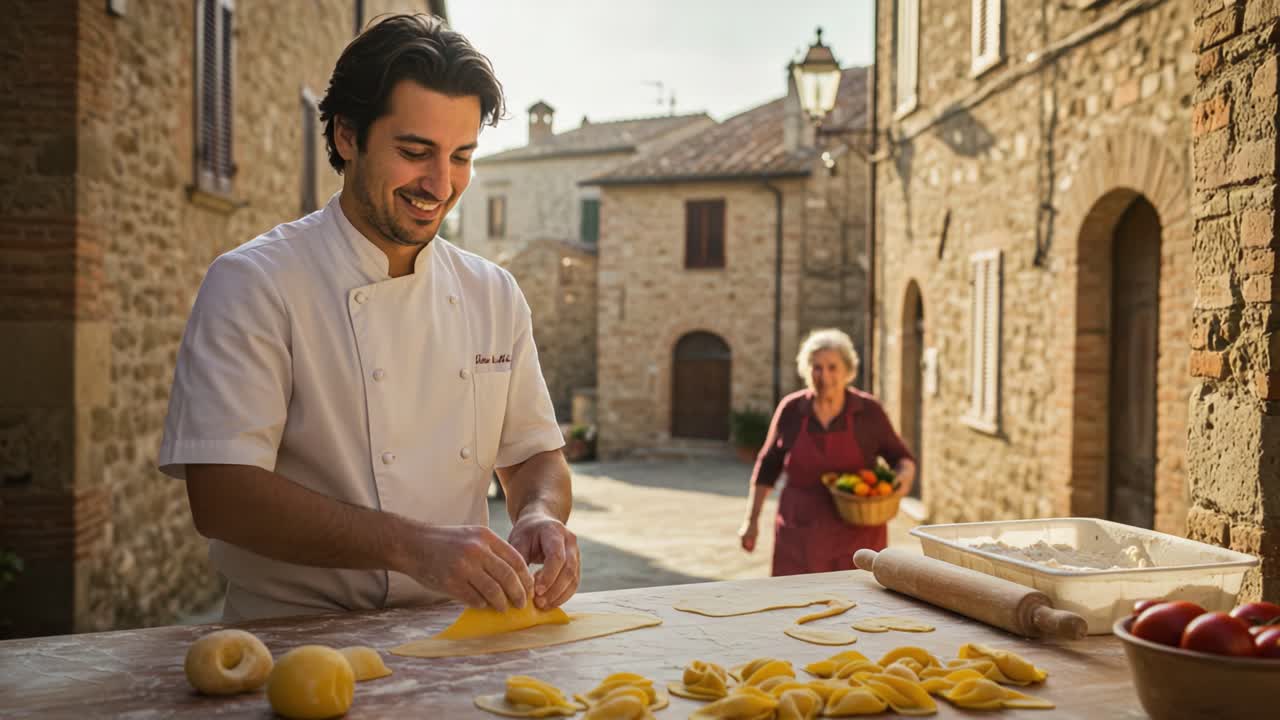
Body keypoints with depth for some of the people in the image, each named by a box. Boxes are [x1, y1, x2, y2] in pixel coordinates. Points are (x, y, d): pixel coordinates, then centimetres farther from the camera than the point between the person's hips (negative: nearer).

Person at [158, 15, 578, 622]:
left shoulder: (493, 294, 9)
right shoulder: (252, 283, -8)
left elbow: (535, 456, 14)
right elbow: (220, 497, -17)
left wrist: (540, 516, -9)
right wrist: (411, 545, -27)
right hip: (293, 638, -4)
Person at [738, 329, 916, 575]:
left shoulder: (869, 411, -5)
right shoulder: (791, 410, -2)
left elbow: (901, 457, 7)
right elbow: (768, 466, 8)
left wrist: (905, 473, -15)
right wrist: (752, 520, 7)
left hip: (857, 534, 0)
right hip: (802, 536, 1)